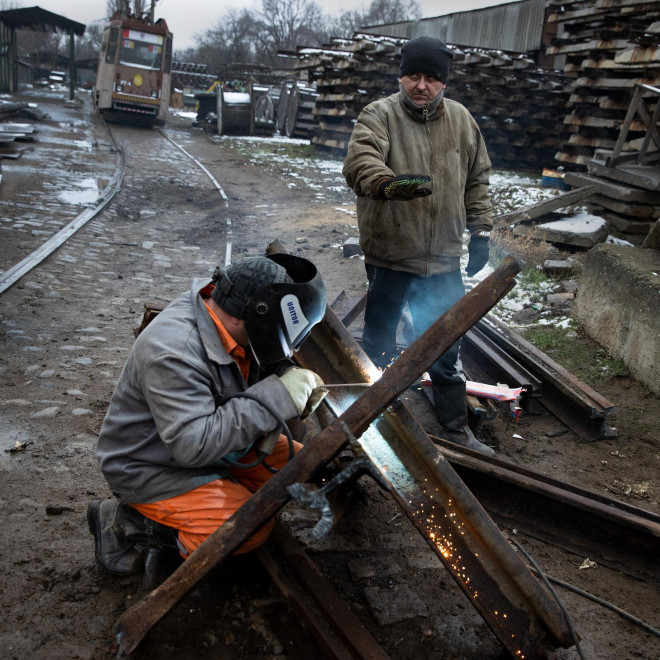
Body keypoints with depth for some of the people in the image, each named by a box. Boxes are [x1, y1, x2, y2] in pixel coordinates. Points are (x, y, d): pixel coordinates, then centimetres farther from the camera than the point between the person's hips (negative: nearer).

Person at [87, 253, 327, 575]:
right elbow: (194, 446, -38)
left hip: (213, 439, 9)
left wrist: (298, 381, -13)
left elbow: (264, 370, 10)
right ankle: (126, 522, -4)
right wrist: (278, 396, -35)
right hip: (152, 467, -8)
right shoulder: (172, 353, -36)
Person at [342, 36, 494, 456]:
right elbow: (360, 162, -29)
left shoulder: (461, 120, 7)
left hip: (443, 258, 4)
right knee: (380, 342, 12)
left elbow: (477, 180, 16)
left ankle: (456, 429, 29)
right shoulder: (380, 115, -9)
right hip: (389, 253, -3)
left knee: (447, 348, 14)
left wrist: (481, 231, 10)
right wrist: (389, 183, -49)